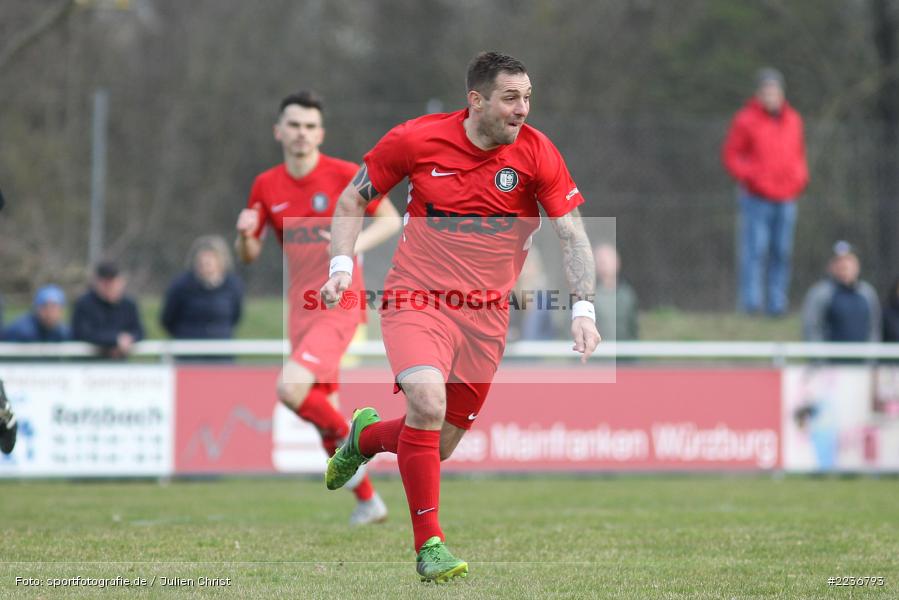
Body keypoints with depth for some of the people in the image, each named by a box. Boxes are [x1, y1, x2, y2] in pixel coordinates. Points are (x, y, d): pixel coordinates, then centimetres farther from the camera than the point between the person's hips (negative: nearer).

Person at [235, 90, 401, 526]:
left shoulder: (344, 175, -7)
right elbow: (249, 256, 11)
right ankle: (368, 502, 23)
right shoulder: (266, 187, 5)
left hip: (338, 305, -6)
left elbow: (391, 219, 1)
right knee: (323, 409, 9)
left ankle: (347, 439, 2)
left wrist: (358, 244, -17)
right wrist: (245, 234, -11)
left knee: (290, 388, -24)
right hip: (301, 308, 6)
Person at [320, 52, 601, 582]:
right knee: (428, 402, -28)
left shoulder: (537, 153, -7)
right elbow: (353, 200, 5)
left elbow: (573, 233, -6)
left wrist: (583, 309, -18)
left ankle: (367, 435, 41)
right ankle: (429, 544, -16)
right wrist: (342, 266, -8)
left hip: (486, 314, 3)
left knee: (440, 447, 6)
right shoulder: (417, 140, -10)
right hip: (418, 299, -3)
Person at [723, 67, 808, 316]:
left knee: (782, 252, 4)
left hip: (786, 199, 5)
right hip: (757, 199, -5)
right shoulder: (746, 120, -4)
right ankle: (751, 301, -12)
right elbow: (731, 155, -1)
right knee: (754, 249, -11)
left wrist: (800, 177, 5)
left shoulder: (793, 120, 12)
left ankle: (777, 302, 9)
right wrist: (751, 177, -13)